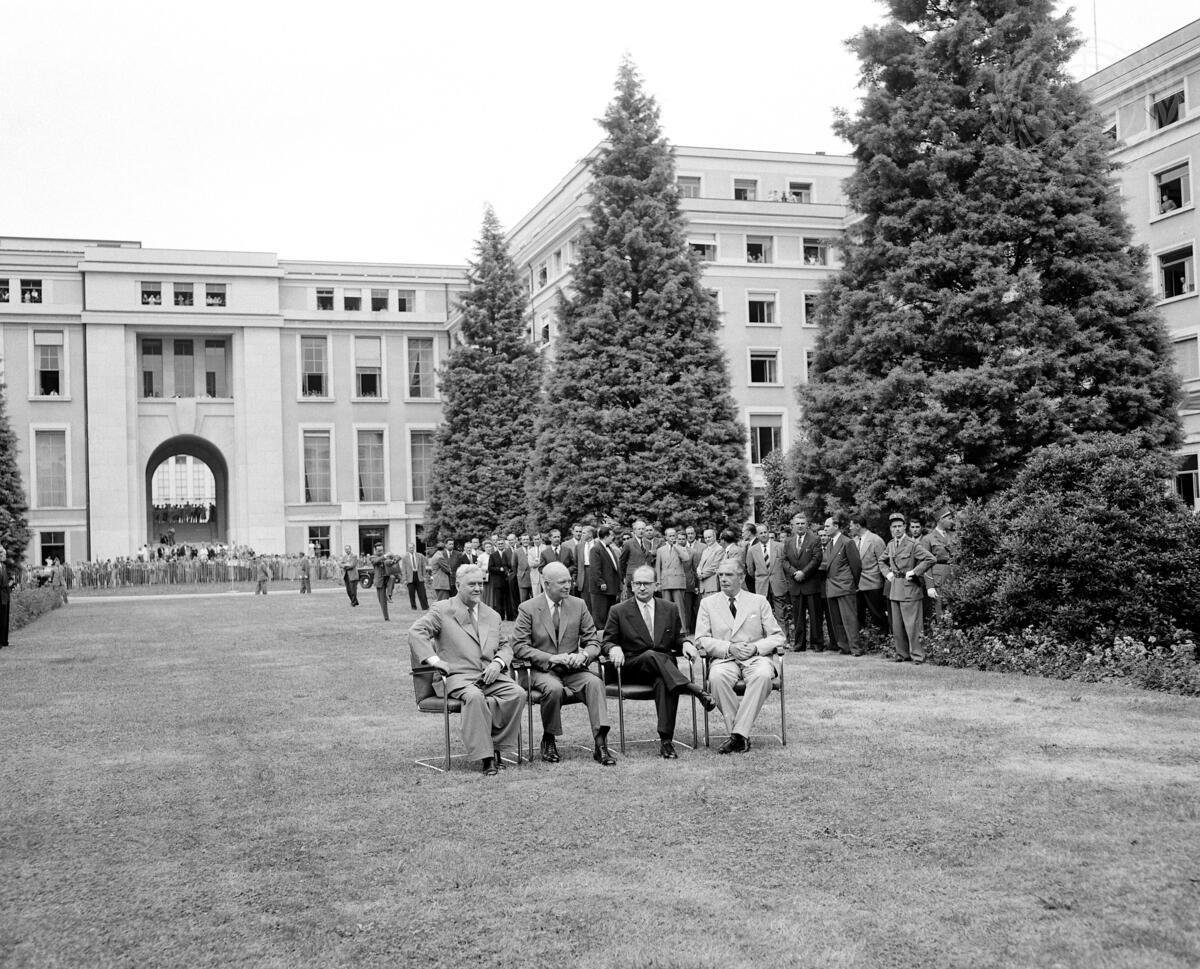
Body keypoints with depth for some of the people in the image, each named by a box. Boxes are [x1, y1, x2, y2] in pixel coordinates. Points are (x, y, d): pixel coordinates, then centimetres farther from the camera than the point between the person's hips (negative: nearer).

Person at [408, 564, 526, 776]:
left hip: (489, 676, 5)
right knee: (474, 697, -37)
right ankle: (484, 756, -28)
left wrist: (498, 663, 1)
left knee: (518, 694, -23)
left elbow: (505, 646, 24)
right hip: (458, 677, -5)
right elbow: (416, 632, -5)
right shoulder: (442, 610, 6)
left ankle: (494, 746, -13)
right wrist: (434, 659, -17)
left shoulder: (492, 615, 23)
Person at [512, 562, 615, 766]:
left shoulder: (578, 605, 7)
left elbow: (593, 642, 8)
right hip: (542, 670, -3)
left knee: (595, 682, -28)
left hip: (573, 669, 3)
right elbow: (519, 647, -8)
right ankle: (548, 741, -10)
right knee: (554, 688, -35)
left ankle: (600, 743, -31)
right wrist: (551, 658, -19)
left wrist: (583, 655, -16)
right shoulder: (528, 609, -2)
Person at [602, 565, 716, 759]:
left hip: (664, 666, 1)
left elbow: (677, 638, 20)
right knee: (651, 655, -37)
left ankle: (666, 740, -40)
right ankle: (694, 690, -44)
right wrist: (614, 648, -17)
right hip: (632, 669, -1)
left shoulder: (670, 609, 16)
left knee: (663, 682, -36)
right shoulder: (618, 611, 8)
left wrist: (685, 643, -4)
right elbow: (607, 642, 7)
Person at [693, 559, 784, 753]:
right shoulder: (708, 603, 14)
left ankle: (738, 734, -32)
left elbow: (777, 636, 10)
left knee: (763, 675, -36)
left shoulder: (759, 601, 15)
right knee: (717, 677, -36)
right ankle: (742, 734, -24)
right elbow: (701, 640, 5)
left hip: (755, 658, 0)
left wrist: (755, 648, -10)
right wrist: (729, 648, -11)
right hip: (724, 659, 0)